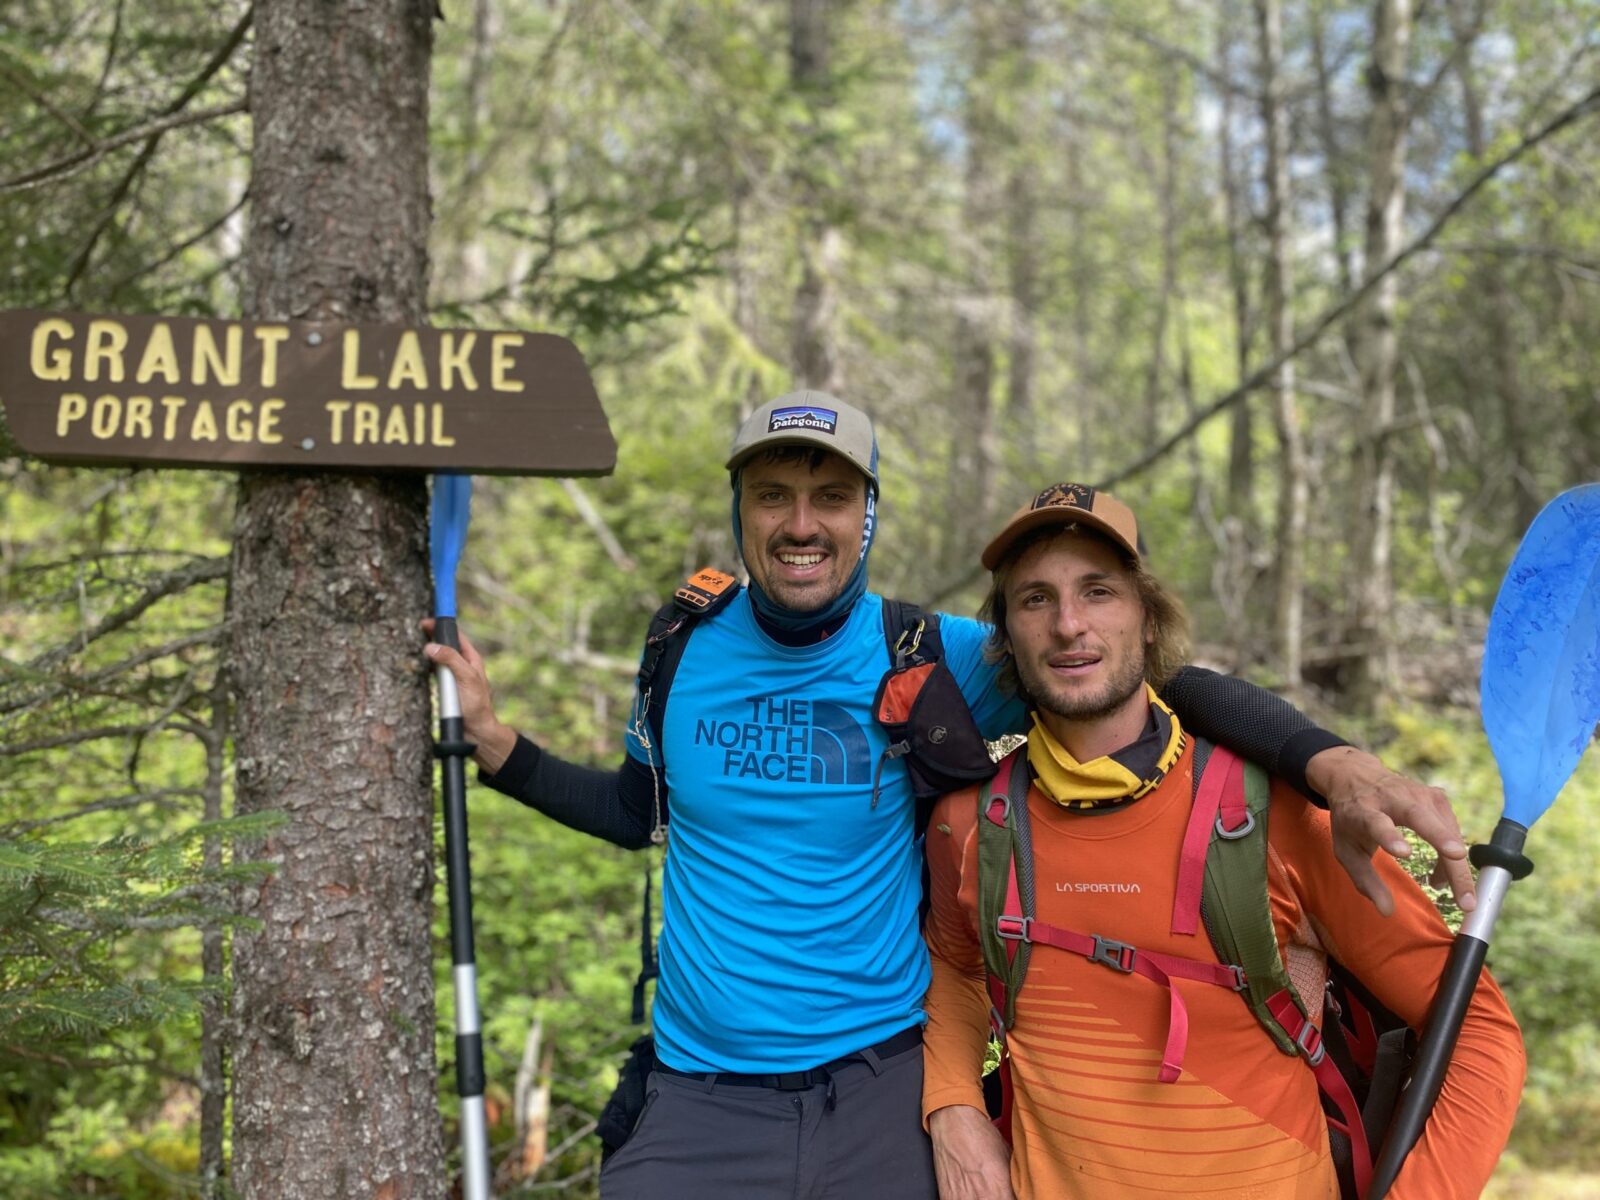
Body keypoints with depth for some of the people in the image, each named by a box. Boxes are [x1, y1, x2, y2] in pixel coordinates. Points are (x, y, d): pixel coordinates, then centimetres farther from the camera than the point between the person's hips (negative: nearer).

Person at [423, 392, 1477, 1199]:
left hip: (885, 1087, -2)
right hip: (701, 1102, 2)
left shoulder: (930, 659, -9)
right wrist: (497, 743, 4)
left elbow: (1157, 679, -11)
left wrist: (1330, 762, -27)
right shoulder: (688, 646, 0)